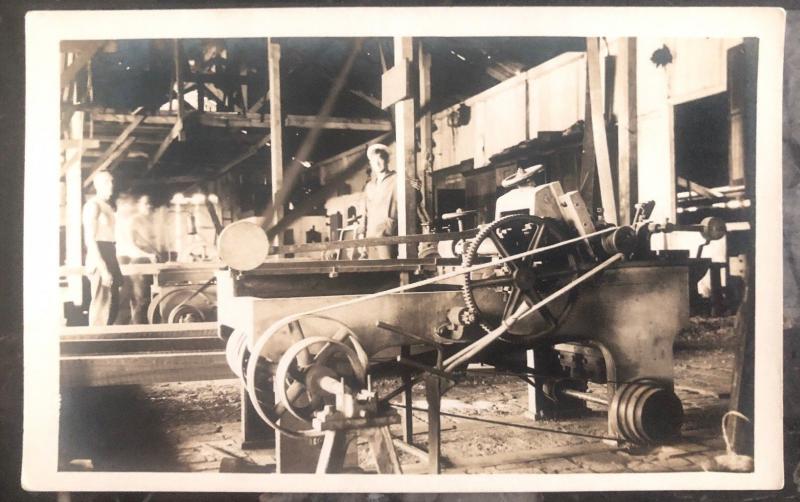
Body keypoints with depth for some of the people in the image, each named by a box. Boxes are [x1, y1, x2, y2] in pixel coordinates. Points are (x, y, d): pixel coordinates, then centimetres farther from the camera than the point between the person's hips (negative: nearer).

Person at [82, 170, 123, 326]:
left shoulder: (108, 206, 19)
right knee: (101, 304, -11)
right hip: (99, 260, -9)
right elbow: (90, 239, -15)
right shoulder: (93, 205, -8)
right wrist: (103, 269, -20)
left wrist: (115, 269, 15)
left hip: (110, 258, 9)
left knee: (113, 304, 12)